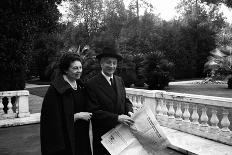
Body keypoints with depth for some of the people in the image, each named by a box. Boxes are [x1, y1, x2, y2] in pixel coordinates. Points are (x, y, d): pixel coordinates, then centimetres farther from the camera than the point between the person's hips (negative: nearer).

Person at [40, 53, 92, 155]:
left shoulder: (81, 86, 6)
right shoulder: (56, 89, -16)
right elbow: (55, 117, -18)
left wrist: (87, 115, 1)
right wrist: (77, 116, -19)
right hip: (64, 137, -6)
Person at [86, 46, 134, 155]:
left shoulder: (119, 80, 7)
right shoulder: (92, 84, -13)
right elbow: (94, 111, -18)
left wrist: (129, 111, -9)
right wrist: (117, 118, -24)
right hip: (103, 134, -5)